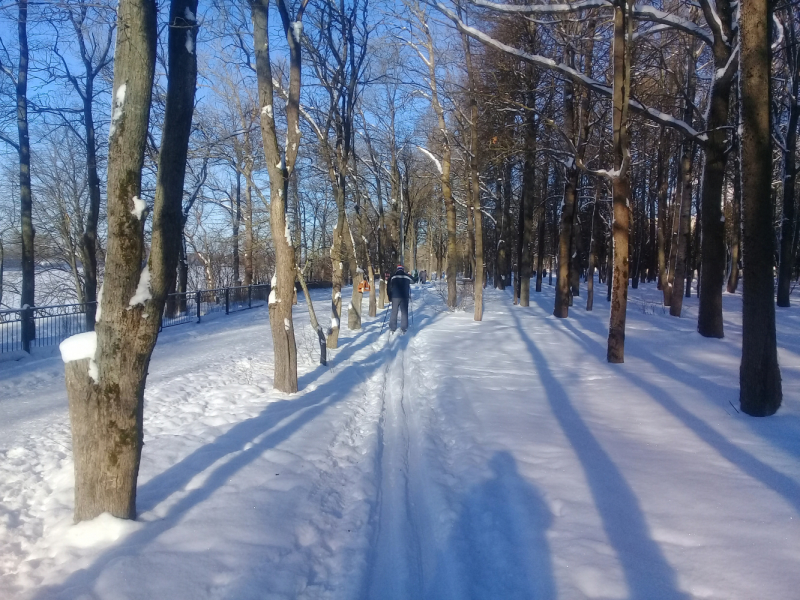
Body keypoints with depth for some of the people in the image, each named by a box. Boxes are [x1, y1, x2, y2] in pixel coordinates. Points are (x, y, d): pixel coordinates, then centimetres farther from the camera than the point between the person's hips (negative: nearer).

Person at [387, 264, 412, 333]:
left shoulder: (393, 277, -1)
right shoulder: (407, 277, 4)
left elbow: (389, 288, 2)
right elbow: (410, 288, 10)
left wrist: (390, 297, 11)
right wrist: (409, 295, 24)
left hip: (395, 297, -1)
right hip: (405, 297, 1)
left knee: (394, 312, 6)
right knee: (404, 313, 6)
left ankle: (392, 328, 5)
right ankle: (404, 328, 4)